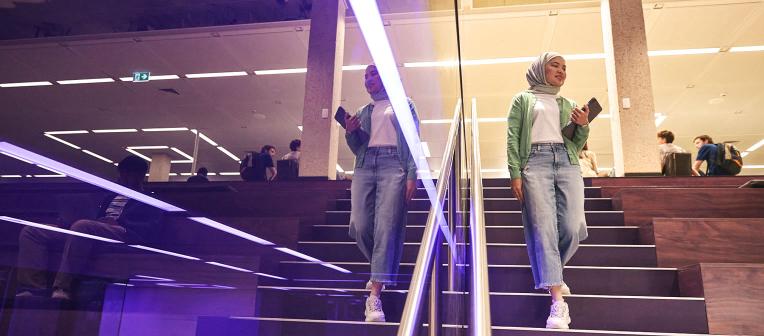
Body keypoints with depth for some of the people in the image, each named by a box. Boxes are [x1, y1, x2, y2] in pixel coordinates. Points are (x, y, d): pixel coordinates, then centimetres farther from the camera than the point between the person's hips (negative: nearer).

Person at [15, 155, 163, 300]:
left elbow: (148, 228, -4)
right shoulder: (112, 197, 37)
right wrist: (68, 221, 8)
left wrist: (118, 222, -14)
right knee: (31, 232, -3)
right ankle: (33, 289, -24)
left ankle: (62, 289, -41)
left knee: (82, 226, -40)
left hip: (123, 232, -9)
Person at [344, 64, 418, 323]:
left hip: (393, 165, -4)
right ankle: (382, 270, 20)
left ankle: (375, 297, -18)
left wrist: (412, 174, -10)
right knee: (359, 226, -8)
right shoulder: (364, 112, 25)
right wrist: (350, 132, 0)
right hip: (365, 166, 4)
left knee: (386, 227, -15)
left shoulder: (403, 105, 14)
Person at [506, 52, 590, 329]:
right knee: (543, 228, -12)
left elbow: (577, 145, 24)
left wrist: (583, 126, 2)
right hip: (535, 161, -4)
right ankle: (557, 301, -13)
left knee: (573, 228, -9)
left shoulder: (568, 104, 26)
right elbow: (512, 138, 5)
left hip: (567, 161, 4)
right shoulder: (523, 99, 16)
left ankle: (550, 273, 20)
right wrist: (515, 174, -7)